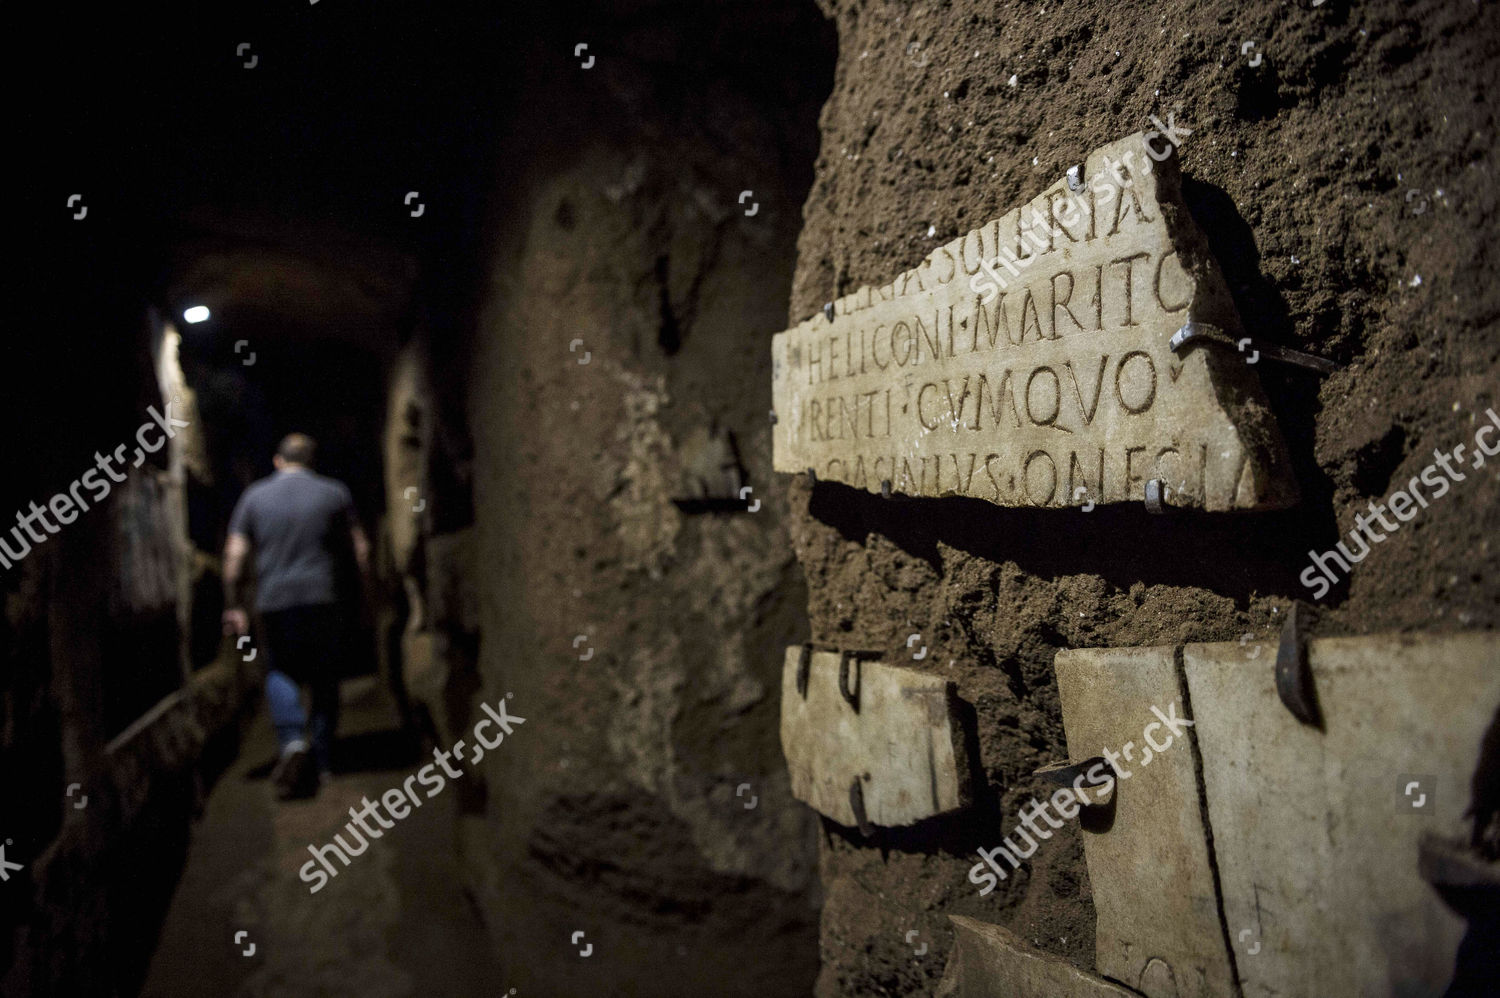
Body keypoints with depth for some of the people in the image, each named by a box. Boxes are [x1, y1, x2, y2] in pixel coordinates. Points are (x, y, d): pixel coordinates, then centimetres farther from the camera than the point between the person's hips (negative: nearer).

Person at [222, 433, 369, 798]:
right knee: (325, 679, 9)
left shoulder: (254, 496, 6)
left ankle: (292, 739, -9)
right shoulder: (334, 493, 5)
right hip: (324, 598, 0)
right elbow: (360, 548, 5)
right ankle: (321, 761, 10)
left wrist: (233, 606, 7)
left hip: (274, 601, 0)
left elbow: (234, 556, 2)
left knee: (280, 672, 14)